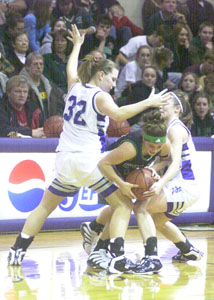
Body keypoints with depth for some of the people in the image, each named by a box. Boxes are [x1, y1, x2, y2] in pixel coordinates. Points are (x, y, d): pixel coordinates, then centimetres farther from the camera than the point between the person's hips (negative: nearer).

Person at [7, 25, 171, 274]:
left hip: (65, 160, 7)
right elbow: (118, 114, -28)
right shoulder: (100, 96, -8)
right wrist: (147, 103, -28)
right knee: (123, 204, -2)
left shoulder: (75, 87, 10)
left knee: (45, 206, 23)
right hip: (89, 161, -6)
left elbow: (71, 70, 33)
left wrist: (77, 45, 49)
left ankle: (17, 251, 22)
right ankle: (116, 258, -17)